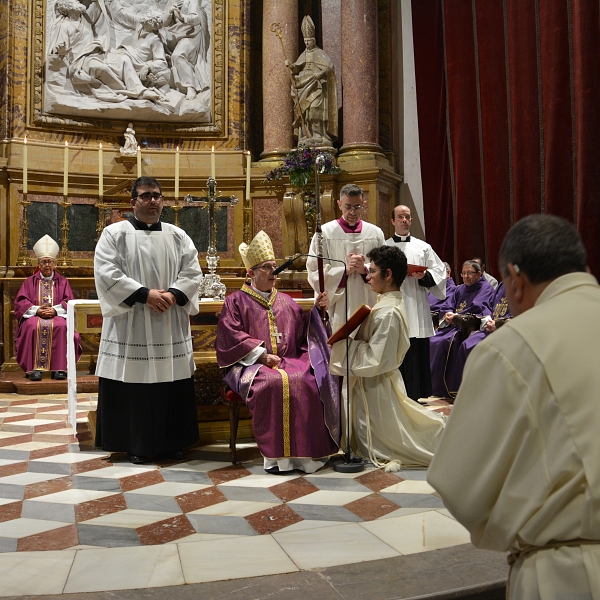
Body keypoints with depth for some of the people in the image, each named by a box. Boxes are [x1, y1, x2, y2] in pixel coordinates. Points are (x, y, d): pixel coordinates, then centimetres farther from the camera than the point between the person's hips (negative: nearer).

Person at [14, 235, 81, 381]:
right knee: (32, 327, -34)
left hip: (57, 315, 0)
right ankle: (34, 368, -32)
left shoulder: (62, 281, 14)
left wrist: (55, 310, -16)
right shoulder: (30, 281, 14)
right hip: (34, 315, 1)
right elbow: (20, 302, 4)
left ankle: (59, 368, -30)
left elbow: (70, 302, 3)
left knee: (61, 326, -34)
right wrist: (37, 310, -14)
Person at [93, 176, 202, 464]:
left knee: (171, 382, 5)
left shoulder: (178, 235, 12)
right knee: (133, 383, 0)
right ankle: (136, 444, 12)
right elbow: (106, 272, -10)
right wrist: (144, 294, -18)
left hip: (170, 327, 3)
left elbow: (192, 270, 5)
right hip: (130, 325, -3)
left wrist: (173, 294, -14)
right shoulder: (114, 233, 1)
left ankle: (172, 441, 17)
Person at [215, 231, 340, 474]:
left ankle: (305, 451, -24)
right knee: (274, 383, -36)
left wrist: (317, 310, 3)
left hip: (289, 361, 4)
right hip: (253, 364, -4)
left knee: (307, 382, -29)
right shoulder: (236, 301, 9)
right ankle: (276, 454, -31)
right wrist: (262, 355, -12)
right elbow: (231, 336, -3)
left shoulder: (286, 302, 22)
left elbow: (303, 333, 18)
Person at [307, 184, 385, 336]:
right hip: (338, 310, -2)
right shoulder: (325, 233, 2)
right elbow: (315, 273, -4)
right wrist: (345, 270, -15)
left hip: (369, 307, 3)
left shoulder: (375, 233, 10)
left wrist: (365, 270, -12)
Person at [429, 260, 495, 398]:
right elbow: (445, 307, 17)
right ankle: (430, 386, -12)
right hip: (455, 325, 7)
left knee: (445, 341, -29)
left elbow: (477, 310, -14)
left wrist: (456, 316, -13)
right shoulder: (460, 289, 22)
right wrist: (448, 315, -6)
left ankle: (445, 389, -23)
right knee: (432, 340, -16)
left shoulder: (486, 288, 0)